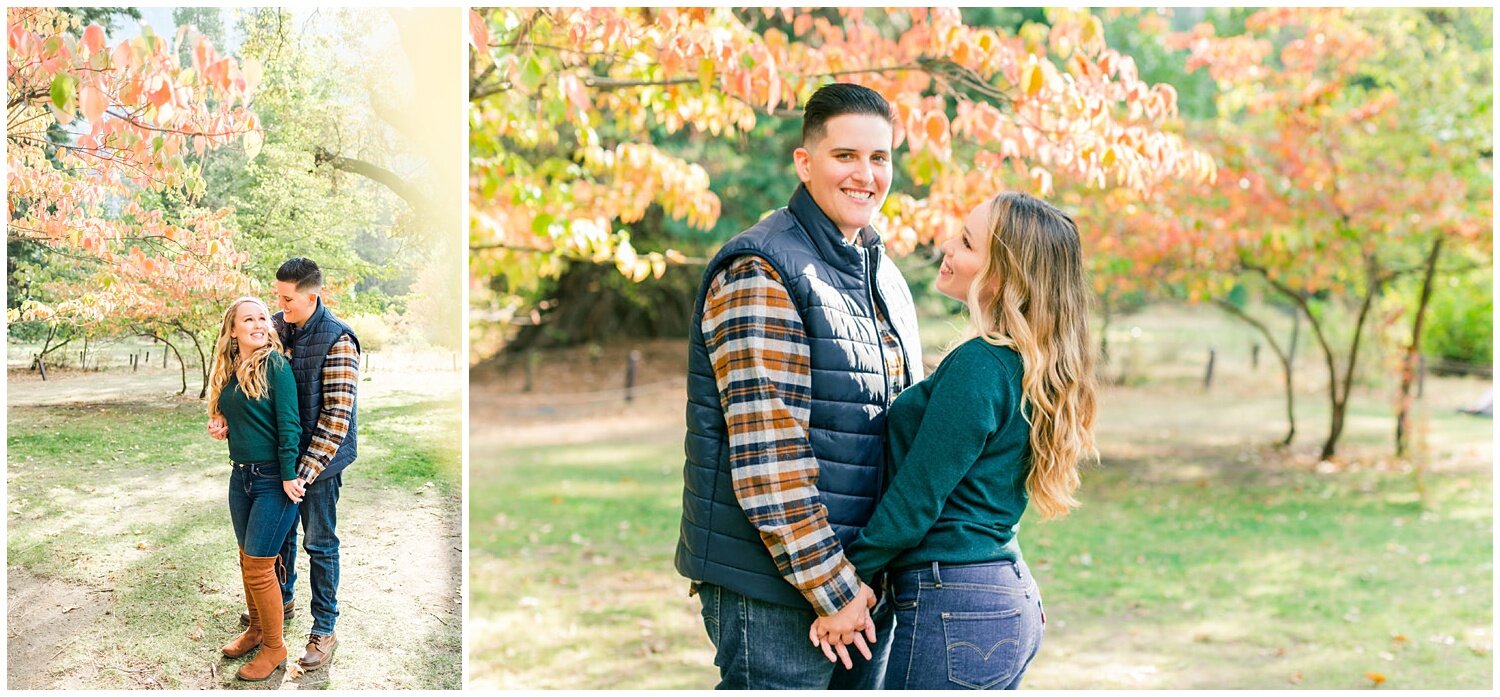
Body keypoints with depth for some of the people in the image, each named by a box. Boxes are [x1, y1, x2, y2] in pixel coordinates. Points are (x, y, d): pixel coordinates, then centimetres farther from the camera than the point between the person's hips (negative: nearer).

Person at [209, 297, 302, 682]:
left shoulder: (275, 364, -13)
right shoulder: (227, 371, 7)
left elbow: (289, 422, -16)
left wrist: (289, 475, -18)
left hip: (274, 478, -7)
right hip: (240, 476, 7)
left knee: (258, 565, -4)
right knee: (247, 559, 17)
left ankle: (274, 647, 11)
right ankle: (256, 628, 35)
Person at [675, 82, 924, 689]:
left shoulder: (887, 280, 14)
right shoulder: (759, 274, -13)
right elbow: (767, 453, -20)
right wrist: (830, 584, -18)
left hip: (862, 579, 8)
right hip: (775, 590, -8)